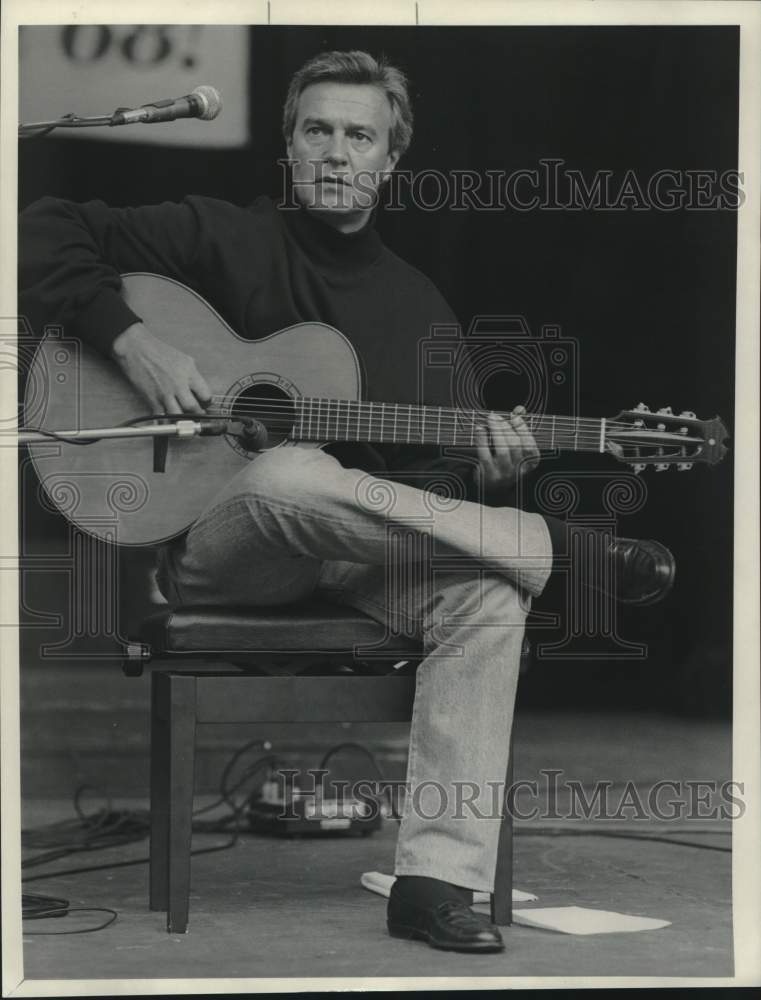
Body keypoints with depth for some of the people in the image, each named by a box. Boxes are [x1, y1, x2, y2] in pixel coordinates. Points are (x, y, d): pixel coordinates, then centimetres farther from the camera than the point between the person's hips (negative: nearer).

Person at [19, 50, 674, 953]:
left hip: (359, 559, 4)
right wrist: (132, 343, -18)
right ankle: (556, 550, -24)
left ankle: (438, 879, -31)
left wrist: (488, 474, -10)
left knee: (487, 599, -29)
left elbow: (436, 475, 14)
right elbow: (47, 235, -4)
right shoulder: (222, 238, 1)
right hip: (214, 554, -4)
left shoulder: (417, 304, 14)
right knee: (290, 477, -41)